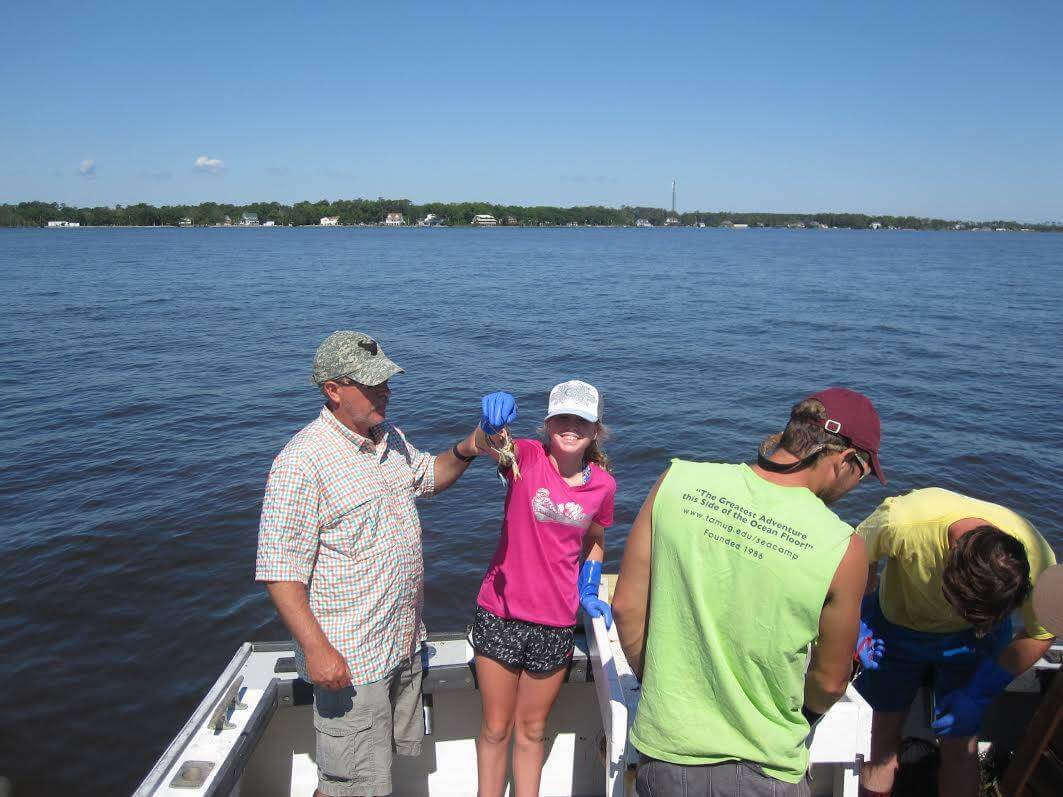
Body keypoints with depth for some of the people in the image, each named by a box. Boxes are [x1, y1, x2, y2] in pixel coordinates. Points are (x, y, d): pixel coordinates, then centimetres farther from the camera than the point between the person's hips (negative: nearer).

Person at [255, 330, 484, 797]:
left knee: (387, 758, 23)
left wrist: (464, 451, 2)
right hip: (348, 660, -8)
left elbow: (429, 476, 23)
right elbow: (279, 570, -21)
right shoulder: (302, 461, -21)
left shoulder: (390, 439, 5)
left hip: (404, 644, 8)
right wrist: (316, 649, -24)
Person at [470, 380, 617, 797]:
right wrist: (492, 425, -56)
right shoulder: (527, 457, -12)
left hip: (556, 622, 2)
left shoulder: (603, 484, -3)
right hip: (500, 614, -2)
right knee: (496, 728, 13)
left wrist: (588, 594, 5)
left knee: (532, 730, 19)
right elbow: (490, 445, -35)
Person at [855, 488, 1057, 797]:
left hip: (974, 637, 1)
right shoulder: (901, 521, -41)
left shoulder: (1036, 560, -32)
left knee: (960, 744, 4)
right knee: (884, 726, 9)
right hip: (898, 624, -1)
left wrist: (979, 695, -14)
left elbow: (1040, 634, -12)